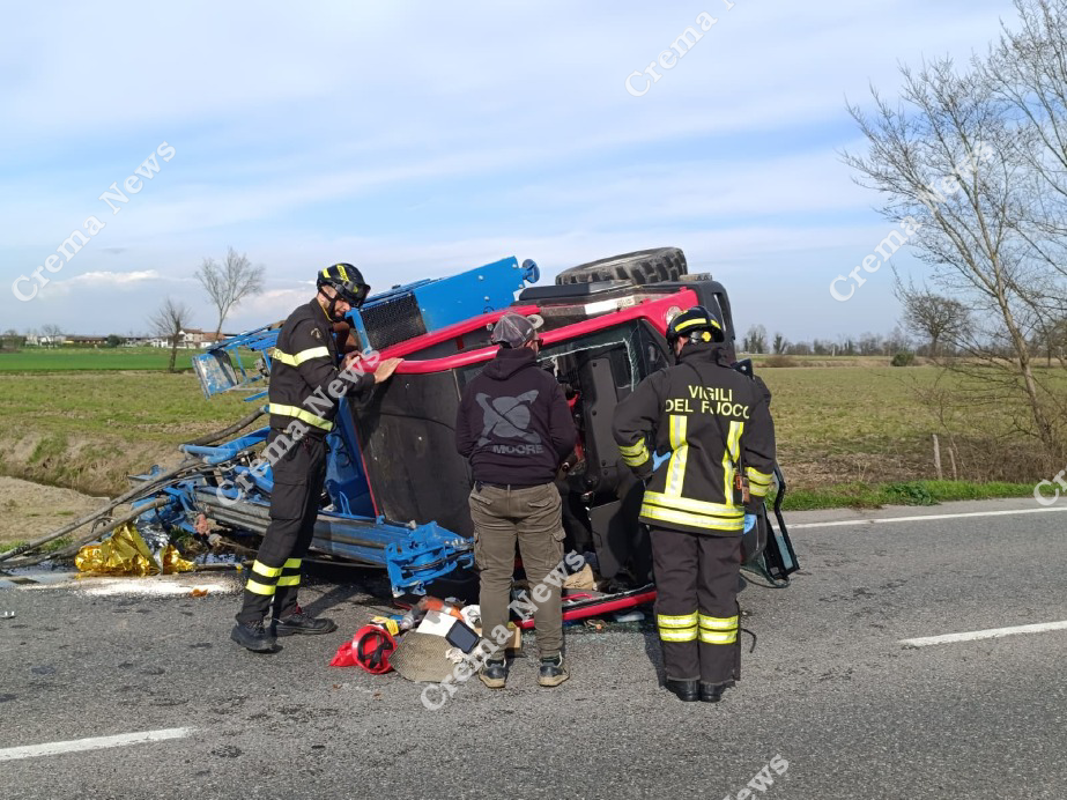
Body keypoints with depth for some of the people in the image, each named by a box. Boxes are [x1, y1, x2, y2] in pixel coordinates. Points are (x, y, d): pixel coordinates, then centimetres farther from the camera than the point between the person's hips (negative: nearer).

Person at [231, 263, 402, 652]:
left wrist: (344, 368, 8)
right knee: (285, 526, -13)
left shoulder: (321, 327, 21)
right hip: (295, 438, -11)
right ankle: (249, 621, -12)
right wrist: (372, 378, -13)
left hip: (311, 439, 11)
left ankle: (286, 612, 18)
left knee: (303, 527, 12)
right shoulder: (306, 325, -11)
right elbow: (324, 381, -21)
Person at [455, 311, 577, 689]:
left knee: (494, 578, 8)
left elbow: (463, 443, 6)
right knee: (544, 577, 6)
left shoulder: (475, 386, 5)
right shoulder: (545, 382, -4)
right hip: (537, 494, -2)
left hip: (489, 494, 2)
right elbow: (566, 437, -5)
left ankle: (494, 664, 12)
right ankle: (550, 662, 10)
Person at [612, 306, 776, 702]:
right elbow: (760, 456, 3)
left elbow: (625, 425, -13)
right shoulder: (747, 390, 4)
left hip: (670, 506, -2)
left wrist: (645, 468, 2)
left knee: (676, 590, 8)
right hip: (722, 512, 2)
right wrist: (752, 502, 14)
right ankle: (715, 678, 16)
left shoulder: (664, 382, -4)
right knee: (718, 592, 11)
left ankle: (683, 676, 15)